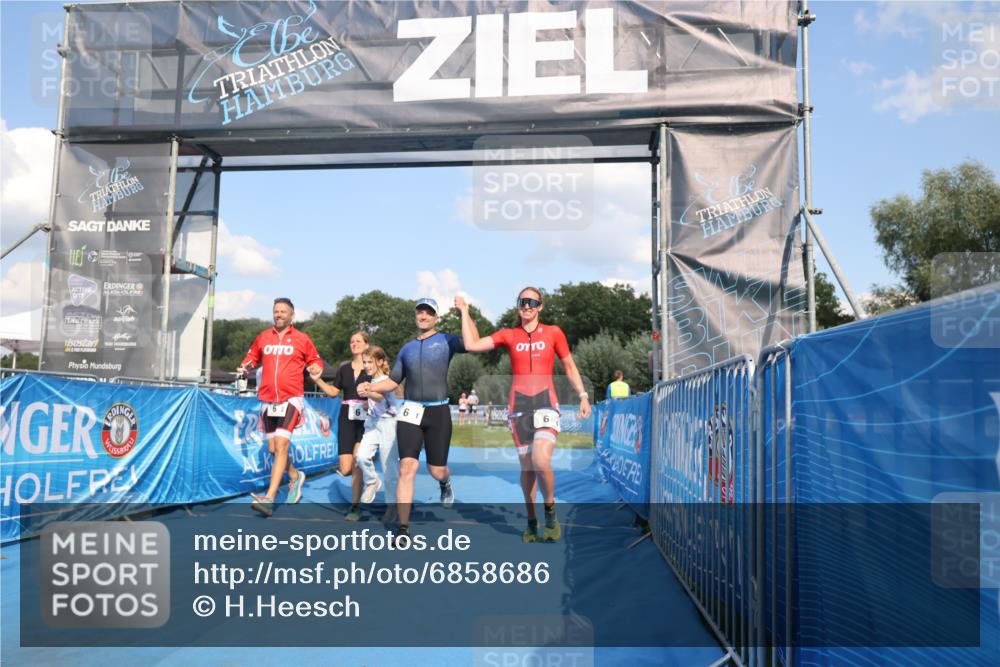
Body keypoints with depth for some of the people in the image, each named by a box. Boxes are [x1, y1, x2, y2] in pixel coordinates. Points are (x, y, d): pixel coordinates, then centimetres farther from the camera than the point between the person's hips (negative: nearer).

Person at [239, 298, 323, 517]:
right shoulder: (263, 337, 11)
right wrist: (245, 367, 1)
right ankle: (295, 476, 39)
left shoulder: (302, 339, 2)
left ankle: (269, 499, -21)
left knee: (281, 444, -17)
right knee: (273, 448, 11)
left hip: (291, 398, -5)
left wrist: (315, 367, -11)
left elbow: (315, 360, 11)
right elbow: (252, 357, 22)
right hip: (268, 399, 5)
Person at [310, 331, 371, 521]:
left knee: (357, 461, -16)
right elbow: (333, 391, 12)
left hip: (365, 420, -4)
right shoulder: (344, 368, 12)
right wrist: (317, 379, 0)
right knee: (346, 469, -3)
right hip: (347, 419, 4)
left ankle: (355, 507, -2)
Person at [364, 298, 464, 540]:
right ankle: (403, 529, -7)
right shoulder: (407, 348, 15)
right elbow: (393, 381, 18)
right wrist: (371, 387, 0)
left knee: (437, 471, 5)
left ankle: (445, 482, 45)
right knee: (407, 468, -12)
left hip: (438, 412, -2)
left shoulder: (445, 340, 3)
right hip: (410, 411, 2)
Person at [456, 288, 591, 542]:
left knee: (541, 462, -21)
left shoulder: (553, 332, 5)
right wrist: (464, 312, 8)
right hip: (519, 405, 2)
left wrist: (583, 395, 4)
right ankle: (531, 521, 22)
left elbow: (570, 367, 12)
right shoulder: (509, 335, 8)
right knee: (526, 466, 7)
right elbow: (471, 344, 1)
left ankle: (550, 511, 4)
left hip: (546, 402, -2)